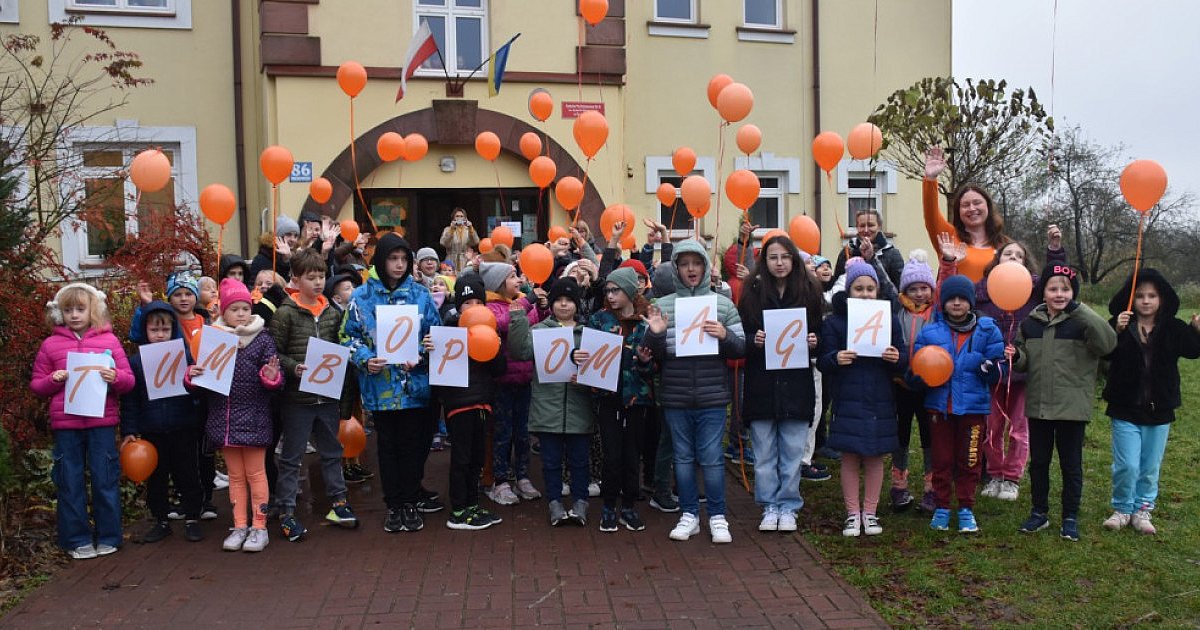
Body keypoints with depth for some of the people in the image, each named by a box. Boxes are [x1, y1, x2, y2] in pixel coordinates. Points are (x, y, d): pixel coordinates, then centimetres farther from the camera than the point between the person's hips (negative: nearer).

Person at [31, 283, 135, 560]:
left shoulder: (109, 340, 3)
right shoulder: (50, 345, 6)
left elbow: (129, 380, 4)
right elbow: (36, 385, 12)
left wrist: (115, 377, -17)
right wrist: (53, 380, -8)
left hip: (102, 422, -1)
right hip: (65, 424, 1)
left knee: (106, 480, 5)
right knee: (70, 482, 8)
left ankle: (108, 536, 18)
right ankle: (77, 539, 20)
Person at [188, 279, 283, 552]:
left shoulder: (263, 340, -5)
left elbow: (273, 380, -8)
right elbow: (203, 377, 10)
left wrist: (271, 376, -30)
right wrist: (192, 374, -11)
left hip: (253, 418, -3)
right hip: (223, 419, 3)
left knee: (255, 473, 6)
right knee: (235, 475, 14)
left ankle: (259, 527, 16)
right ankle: (239, 527, 23)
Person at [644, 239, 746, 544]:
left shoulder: (723, 305, 3)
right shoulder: (663, 305, 4)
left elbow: (741, 349, 4)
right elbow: (655, 356, 6)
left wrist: (724, 335, -15)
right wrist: (655, 334, -15)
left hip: (712, 396, -1)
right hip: (675, 397, 1)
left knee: (711, 457, 2)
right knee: (683, 456, 11)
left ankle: (717, 516, 17)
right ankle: (689, 514, 24)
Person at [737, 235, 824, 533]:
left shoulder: (809, 291, 3)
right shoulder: (752, 292, 0)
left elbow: (820, 333, 11)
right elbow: (739, 337, 3)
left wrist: (813, 342, -10)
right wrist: (753, 340, -17)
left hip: (796, 385, 0)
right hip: (761, 385, 0)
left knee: (793, 452, 7)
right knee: (764, 454, 8)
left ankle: (788, 507, 20)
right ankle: (769, 507, 21)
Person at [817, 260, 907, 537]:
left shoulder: (889, 320, 7)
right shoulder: (834, 322, 0)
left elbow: (904, 361, 7)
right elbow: (822, 363, -3)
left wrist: (897, 358, -16)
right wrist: (836, 359, -25)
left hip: (880, 401, 2)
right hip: (847, 401, -2)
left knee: (875, 457, 9)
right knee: (850, 457, 4)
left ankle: (870, 512, 22)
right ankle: (852, 514, 17)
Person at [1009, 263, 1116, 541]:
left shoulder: (1081, 323, -8)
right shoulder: (1030, 322, 5)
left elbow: (1108, 342, -28)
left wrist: (1079, 309, -31)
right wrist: (1015, 357, -9)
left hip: (1072, 407, -4)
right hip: (1038, 405, 4)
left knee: (1071, 465, 9)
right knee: (1038, 462, 14)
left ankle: (1070, 517, 23)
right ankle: (1039, 512, 29)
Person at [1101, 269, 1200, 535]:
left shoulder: (1173, 328, 1)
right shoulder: (1120, 324, -6)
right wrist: (1117, 331, -32)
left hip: (1159, 410, 2)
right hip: (1126, 408, -2)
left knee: (1150, 467, 12)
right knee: (1126, 465, -1)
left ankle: (1142, 510, 27)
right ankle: (1122, 508, 18)